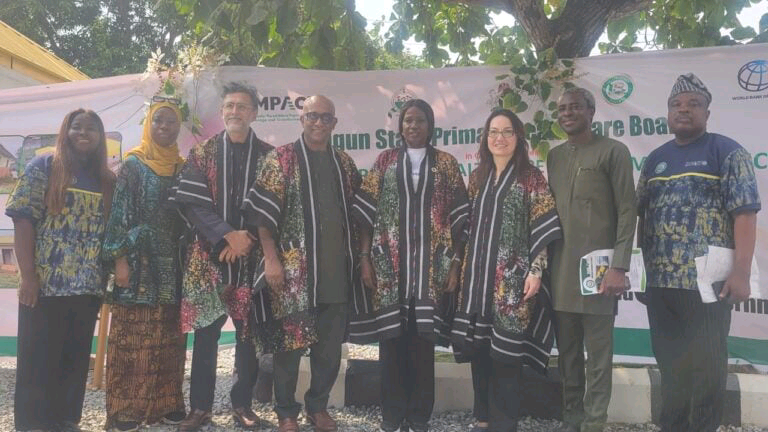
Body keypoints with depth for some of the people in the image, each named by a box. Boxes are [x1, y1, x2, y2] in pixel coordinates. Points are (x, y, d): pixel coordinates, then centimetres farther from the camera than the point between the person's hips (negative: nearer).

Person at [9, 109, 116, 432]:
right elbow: (23, 220, -7)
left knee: (76, 359, 12)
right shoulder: (43, 166, -1)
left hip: (89, 286, 4)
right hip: (46, 283, -4)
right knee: (37, 360, 4)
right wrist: (28, 275, -14)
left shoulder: (107, 180, 10)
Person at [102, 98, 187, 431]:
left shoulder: (182, 168, 12)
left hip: (172, 266, 4)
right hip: (139, 263, -4)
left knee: (169, 338, 8)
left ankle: (167, 403, 17)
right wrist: (120, 260, -13)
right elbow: (119, 214, -6)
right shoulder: (133, 165, 0)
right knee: (133, 337, -2)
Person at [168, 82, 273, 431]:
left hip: (252, 256, 0)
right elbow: (191, 203, -4)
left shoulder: (268, 155, 6)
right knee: (206, 334, 4)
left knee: (249, 334, 5)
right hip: (209, 255, 0)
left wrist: (247, 238, -10)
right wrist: (228, 235, -15)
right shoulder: (202, 153, 5)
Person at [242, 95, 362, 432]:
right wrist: (271, 259, -13)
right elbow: (262, 209, -7)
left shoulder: (344, 163, 11)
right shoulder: (281, 158, -3)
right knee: (290, 341, 5)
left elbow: (357, 212, 17)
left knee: (331, 344, 11)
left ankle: (318, 405, 29)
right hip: (293, 267, -4)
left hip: (336, 268, 5)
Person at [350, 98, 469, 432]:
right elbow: (367, 212, 4)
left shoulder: (446, 163, 7)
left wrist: (456, 262, -3)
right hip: (390, 263, 1)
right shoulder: (385, 161, 8)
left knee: (423, 338, 3)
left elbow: (459, 217, 4)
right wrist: (365, 258, -2)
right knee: (391, 337, 3)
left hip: (432, 265, 0)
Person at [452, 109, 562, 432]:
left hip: (511, 276, -5)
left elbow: (542, 230, -6)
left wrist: (536, 271, -13)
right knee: (478, 346, 8)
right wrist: (464, 267, 12)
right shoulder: (478, 177, 13)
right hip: (477, 273, 5)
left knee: (506, 348, -3)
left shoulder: (531, 178, -2)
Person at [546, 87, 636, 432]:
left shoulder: (613, 151, 0)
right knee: (567, 351, 12)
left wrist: (619, 266, -13)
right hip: (560, 268, 5)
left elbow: (627, 211, -6)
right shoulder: (554, 156, 15)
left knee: (598, 353, 0)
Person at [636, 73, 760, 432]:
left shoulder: (727, 153, -3)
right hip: (659, 282, 5)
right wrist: (641, 265, 10)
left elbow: (745, 213, -10)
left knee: (706, 366, 5)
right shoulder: (655, 159, 13)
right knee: (670, 363, 16)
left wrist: (741, 271, -18)